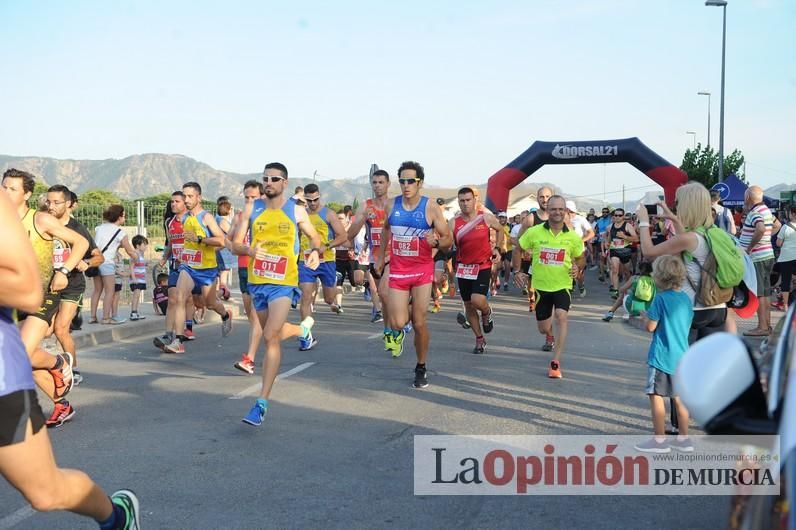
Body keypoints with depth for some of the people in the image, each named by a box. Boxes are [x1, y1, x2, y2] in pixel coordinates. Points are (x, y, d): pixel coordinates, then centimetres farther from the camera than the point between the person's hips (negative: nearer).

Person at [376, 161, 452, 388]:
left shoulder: (431, 207, -9)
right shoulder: (392, 206, 0)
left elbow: (448, 240, -5)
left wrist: (436, 242, -27)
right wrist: (382, 256, 23)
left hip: (422, 271, -2)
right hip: (397, 270, 2)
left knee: (419, 323, 1)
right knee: (398, 323, -10)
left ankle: (421, 368, 20)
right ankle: (395, 330, 28)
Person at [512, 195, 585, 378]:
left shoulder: (572, 236, -5)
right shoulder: (534, 232, -8)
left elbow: (581, 258, 10)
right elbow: (518, 248, 6)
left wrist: (577, 268, -11)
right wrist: (517, 271, -1)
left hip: (563, 286, -1)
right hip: (541, 286, 1)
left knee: (561, 316, -26)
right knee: (543, 328, 12)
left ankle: (556, 363, -21)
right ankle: (550, 337, 53)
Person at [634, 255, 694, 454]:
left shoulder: (661, 298, -15)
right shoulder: (686, 298, 6)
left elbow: (650, 326, -15)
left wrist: (645, 316, 6)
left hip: (662, 356, -7)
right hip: (681, 355, 7)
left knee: (656, 396, 2)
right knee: (678, 397, 14)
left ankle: (659, 440, 5)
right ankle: (683, 439, 21)